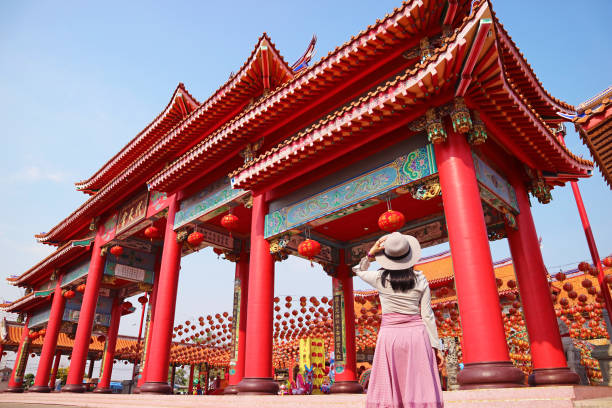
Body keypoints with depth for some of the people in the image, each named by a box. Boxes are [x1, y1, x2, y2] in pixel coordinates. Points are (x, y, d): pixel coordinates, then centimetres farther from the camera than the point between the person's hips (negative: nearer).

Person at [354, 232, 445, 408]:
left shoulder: (380, 278, -2)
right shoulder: (420, 279, 0)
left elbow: (358, 270, 19)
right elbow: (427, 315, 1)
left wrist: (371, 253, 5)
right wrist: (437, 346, 6)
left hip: (389, 333, 0)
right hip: (416, 334, 1)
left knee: (387, 388, 3)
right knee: (420, 386, 4)